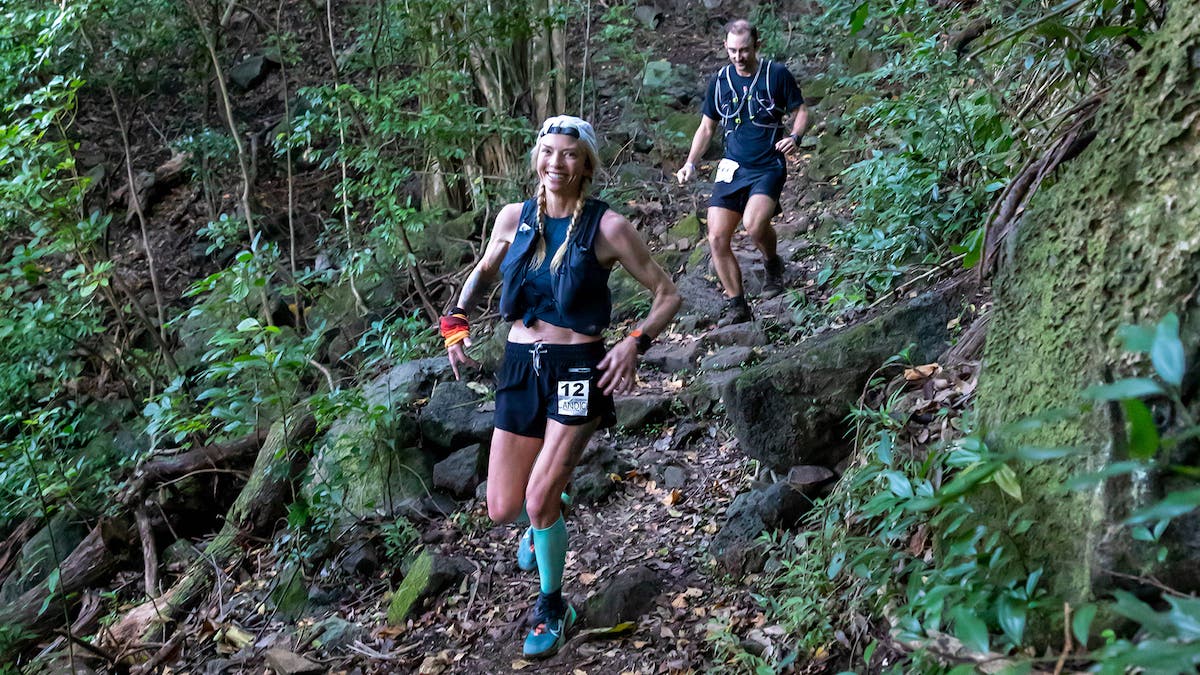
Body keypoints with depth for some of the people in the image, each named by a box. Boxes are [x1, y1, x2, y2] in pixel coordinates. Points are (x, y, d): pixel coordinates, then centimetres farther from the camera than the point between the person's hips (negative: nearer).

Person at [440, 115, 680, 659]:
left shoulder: (607, 226, -8)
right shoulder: (514, 217, 2)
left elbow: (667, 294, -1)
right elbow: (484, 271, 22)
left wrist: (635, 343, -17)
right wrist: (456, 322, 5)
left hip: (578, 369, -4)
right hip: (519, 367, 4)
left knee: (538, 501, -13)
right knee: (502, 510, 6)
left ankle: (552, 609, 15)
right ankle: (548, 512, 46)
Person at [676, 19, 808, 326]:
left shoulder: (776, 74, -3)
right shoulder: (720, 81, 6)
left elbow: (801, 111, 5)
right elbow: (706, 128, 15)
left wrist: (794, 136, -16)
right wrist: (690, 164, 3)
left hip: (769, 166, -4)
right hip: (732, 168, 4)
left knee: (754, 222, -30)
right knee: (717, 239, -6)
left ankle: (772, 264, 4)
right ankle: (737, 307, 9)